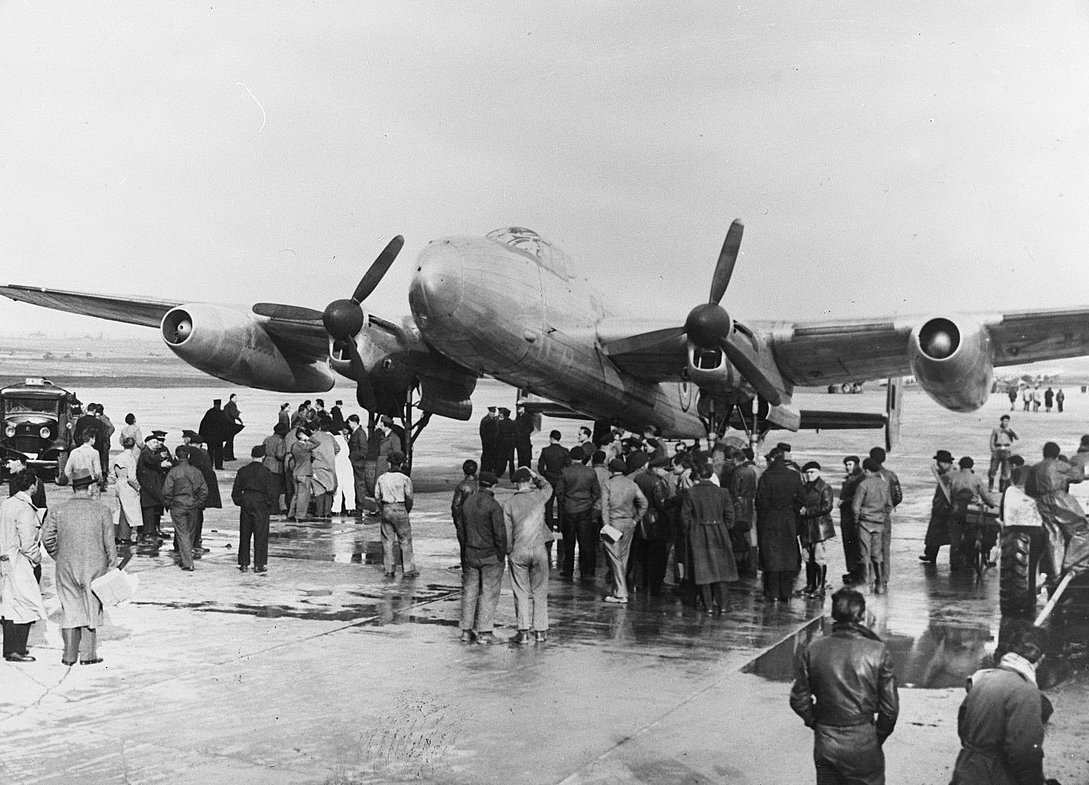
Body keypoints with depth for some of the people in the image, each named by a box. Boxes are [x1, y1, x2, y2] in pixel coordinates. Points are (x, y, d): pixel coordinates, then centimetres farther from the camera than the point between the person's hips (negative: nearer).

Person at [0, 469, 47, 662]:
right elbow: (27, 544, -20)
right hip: (19, 563, -9)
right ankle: (16, 651, -1)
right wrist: (37, 558, -4)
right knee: (26, 606, -2)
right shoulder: (25, 510, -19)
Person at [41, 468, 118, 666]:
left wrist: (59, 557, 8)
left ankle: (69, 655, 12)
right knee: (91, 609, 10)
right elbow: (109, 544, -5)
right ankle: (88, 654, 12)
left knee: (69, 609, 11)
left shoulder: (57, 510, -2)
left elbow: (47, 538, -7)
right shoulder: (103, 511, -6)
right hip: (94, 568, -2)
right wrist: (112, 568, 3)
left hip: (66, 568, 2)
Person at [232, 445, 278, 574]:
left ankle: (244, 564, 15)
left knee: (244, 534, 12)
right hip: (260, 503, -4)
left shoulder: (243, 471, 3)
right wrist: (271, 505, 2)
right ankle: (259, 565, 2)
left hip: (246, 501, 4)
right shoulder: (265, 472, -10)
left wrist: (239, 502, 18)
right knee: (260, 535, 2)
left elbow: (236, 490, 7)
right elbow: (272, 490, -10)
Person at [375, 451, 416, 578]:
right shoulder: (405, 479, -10)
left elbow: (377, 498, 4)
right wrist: (407, 512, 6)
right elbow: (409, 499, -9)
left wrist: (384, 511, 13)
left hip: (386, 510, 3)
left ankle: (389, 570, 13)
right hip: (400, 509, -3)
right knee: (405, 541, 7)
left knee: (387, 541, 11)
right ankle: (408, 570, 10)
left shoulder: (381, 478, 1)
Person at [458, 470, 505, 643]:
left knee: (469, 591, 13)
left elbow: (462, 529, 9)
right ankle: (484, 632, 3)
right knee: (489, 593, 2)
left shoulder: (467, 503, 4)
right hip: (491, 556, -6)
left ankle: (466, 630, 17)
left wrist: (465, 552, 14)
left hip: (470, 554, 6)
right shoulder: (493, 505, -16)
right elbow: (500, 533, -17)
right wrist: (501, 556, -7)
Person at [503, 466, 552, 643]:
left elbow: (506, 532, -3)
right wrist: (534, 474, 25)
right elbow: (548, 487, 23)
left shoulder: (508, 503, -5)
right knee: (540, 592, 11)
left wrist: (508, 551, 8)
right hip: (539, 549, 1)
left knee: (521, 593, 5)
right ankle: (540, 630, 13)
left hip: (518, 551, -1)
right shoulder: (539, 496, -3)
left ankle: (524, 631, 2)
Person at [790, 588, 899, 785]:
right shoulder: (878, 652, -12)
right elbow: (890, 706, -8)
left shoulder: (812, 651, -7)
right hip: (864, 744, -2)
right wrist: (879, 736, 8)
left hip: (825, 745, 2)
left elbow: (799, 700, -2)